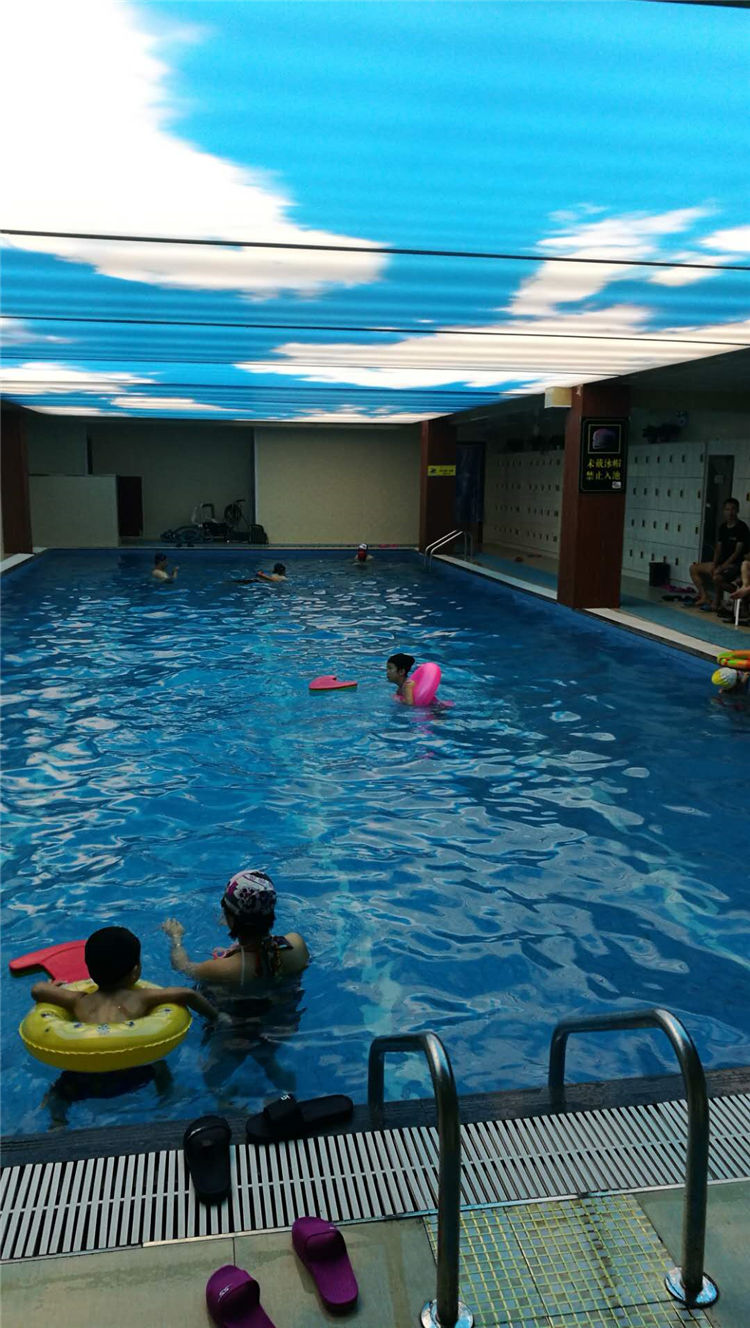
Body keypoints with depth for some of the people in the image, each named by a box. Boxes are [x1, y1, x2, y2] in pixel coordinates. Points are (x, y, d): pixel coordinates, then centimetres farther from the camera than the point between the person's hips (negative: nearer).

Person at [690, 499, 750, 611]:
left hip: (735, 565, -9)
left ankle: (716, 603, -13)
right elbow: (718, 548, 11)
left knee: (717, 577, -37)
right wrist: (714, 564, -6)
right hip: (722, 562, 9)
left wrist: (721, 567, -22)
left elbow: (737, 552, -18)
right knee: (694, 568, 5)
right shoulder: (723, 527, 10)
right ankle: (704, 597, 4)